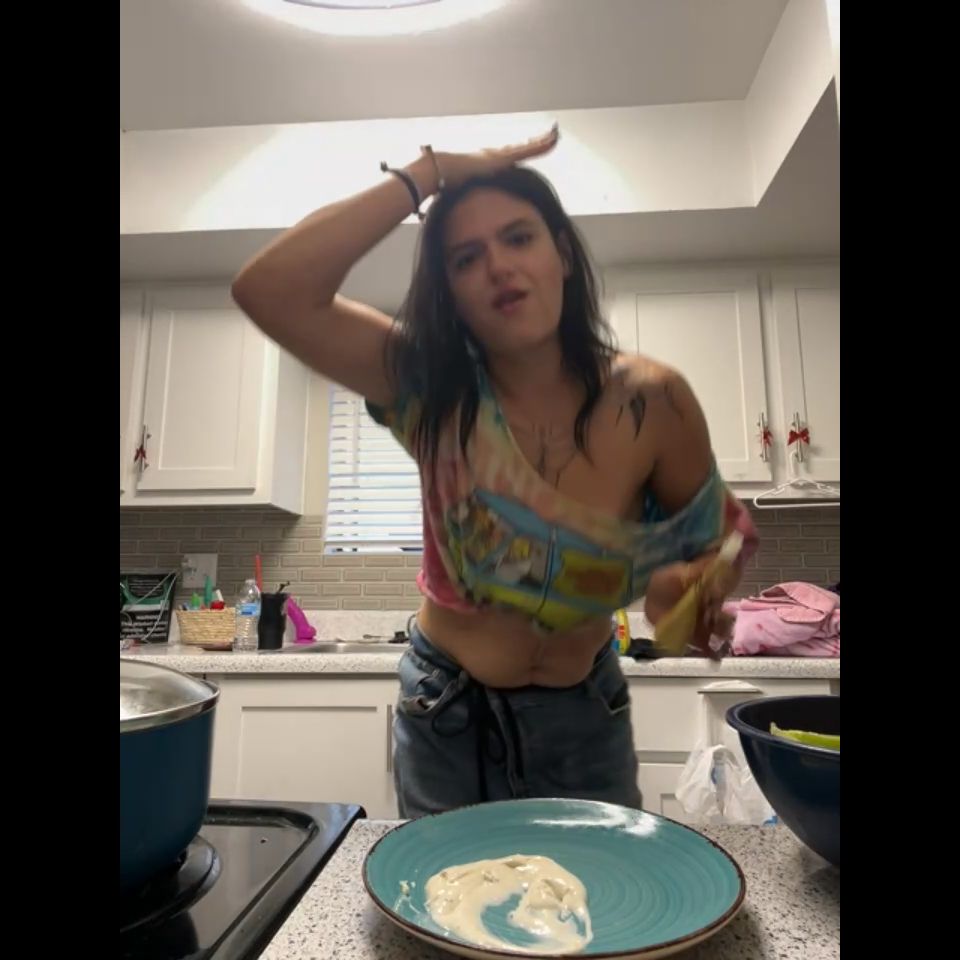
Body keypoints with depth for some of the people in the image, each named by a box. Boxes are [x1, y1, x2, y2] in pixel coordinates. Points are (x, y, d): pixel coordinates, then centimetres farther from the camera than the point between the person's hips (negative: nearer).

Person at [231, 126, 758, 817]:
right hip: (446, 716, 0)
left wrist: (689, 587, -26)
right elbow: (268, 289, -30)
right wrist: (428, 174, -27)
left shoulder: (652, 403, -18)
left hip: (584, 717, 1)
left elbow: (721, 536, -4)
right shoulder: (431, 389, -19)